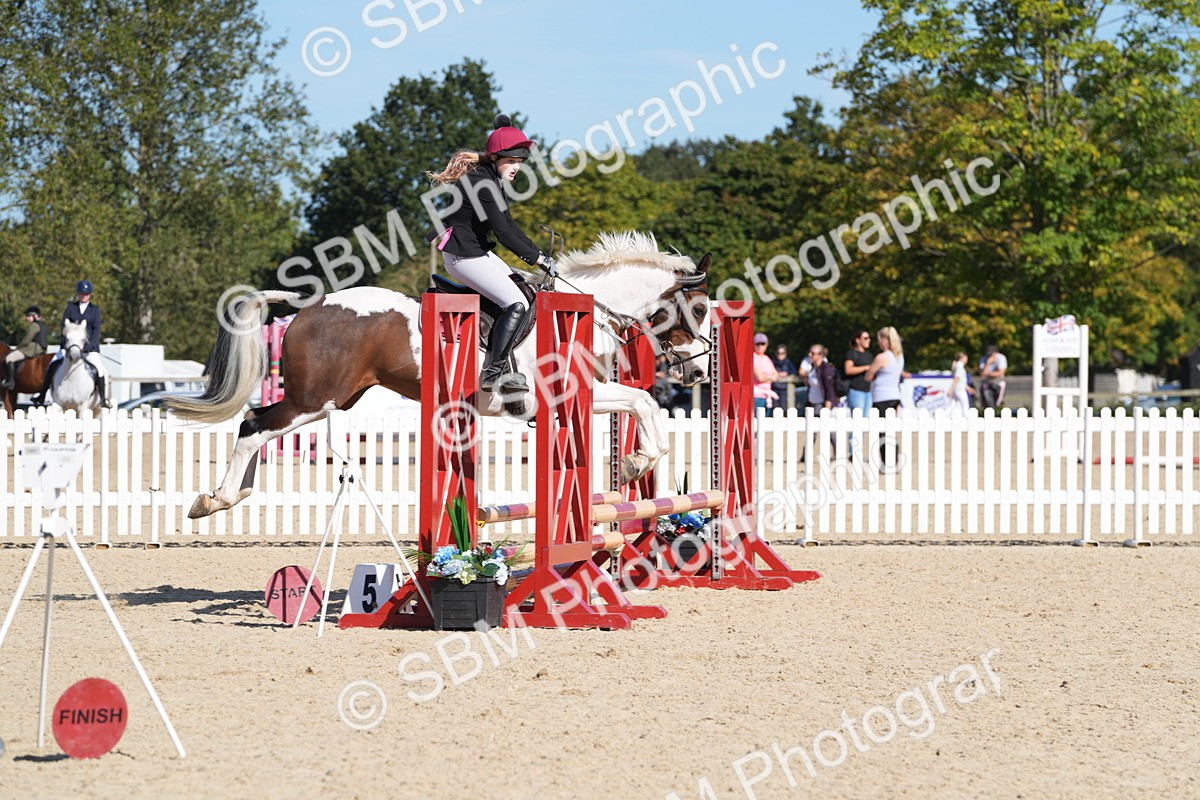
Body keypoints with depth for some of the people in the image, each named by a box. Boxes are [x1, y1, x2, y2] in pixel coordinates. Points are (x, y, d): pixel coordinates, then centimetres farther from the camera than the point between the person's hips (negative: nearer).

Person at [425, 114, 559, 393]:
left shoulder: (491, 181, 12)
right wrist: (537, 258, -16)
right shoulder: (481, 184, -21)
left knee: (523, 288, 15)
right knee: (517, 304, -17)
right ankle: (493, 372, -14)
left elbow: (509, 225, 14)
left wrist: (539, 254, 6)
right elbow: (503, 233, -21)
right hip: (464, 256, -11)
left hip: (479, 251, 11)